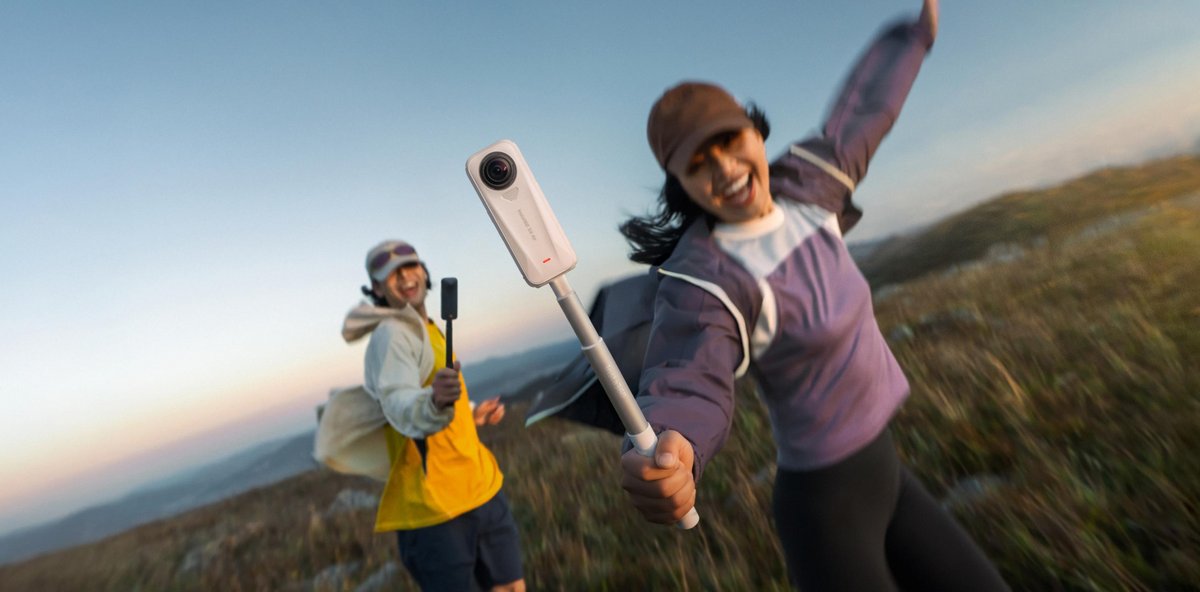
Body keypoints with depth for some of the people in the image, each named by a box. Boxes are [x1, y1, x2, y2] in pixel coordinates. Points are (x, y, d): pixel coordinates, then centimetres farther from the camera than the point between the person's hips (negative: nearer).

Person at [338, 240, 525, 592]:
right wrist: (434, 402, -52)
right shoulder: (392, 333, -15)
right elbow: (400, 407, -33)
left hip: (482, 487, 9)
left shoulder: (427, 329, 13)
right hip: (433, 506, -8)